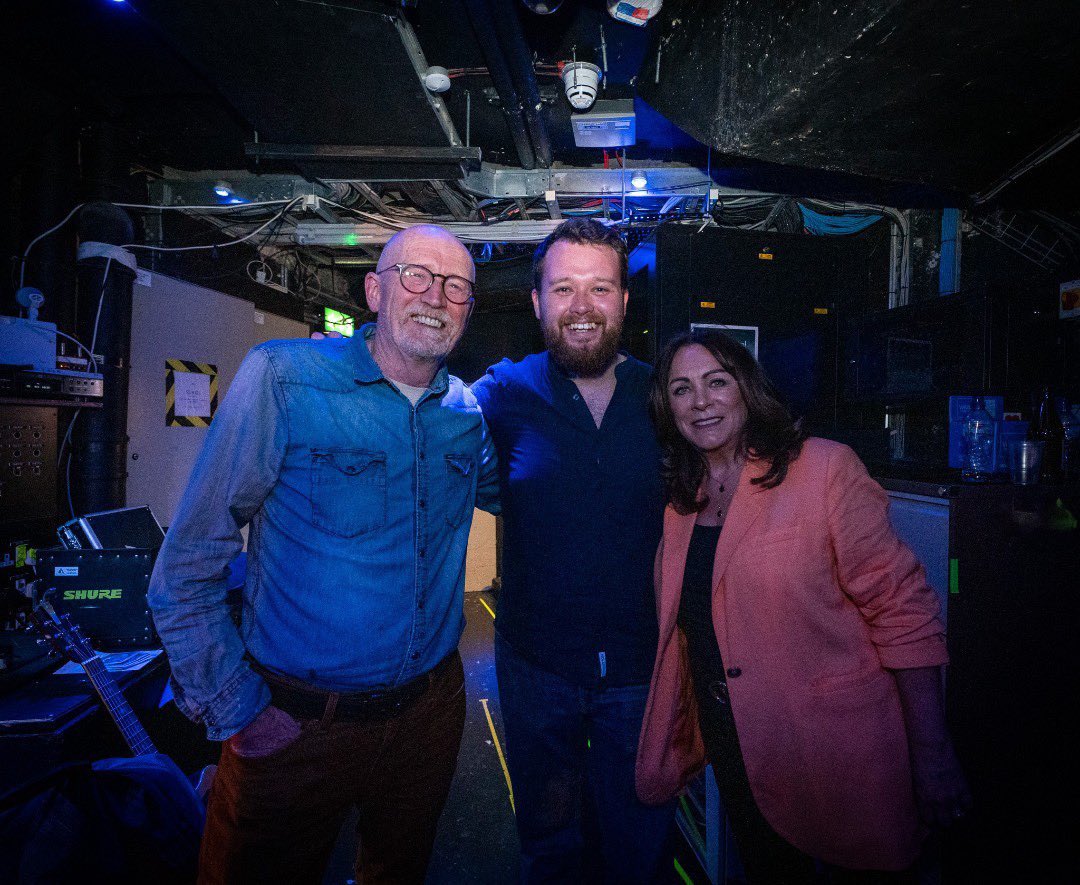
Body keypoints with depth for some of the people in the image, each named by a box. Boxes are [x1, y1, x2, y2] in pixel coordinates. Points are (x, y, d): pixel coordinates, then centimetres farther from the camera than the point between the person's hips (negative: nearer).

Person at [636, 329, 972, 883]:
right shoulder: (681, 505, 2)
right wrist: (672, 750, 9)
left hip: (838, 759, -4)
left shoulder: (822, 468, -14)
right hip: (741, 758, 5)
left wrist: (932, 756, -14)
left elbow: (902, 609, -13)